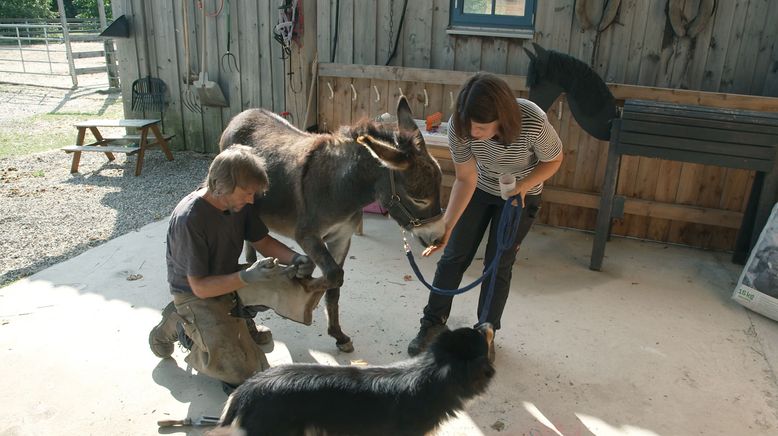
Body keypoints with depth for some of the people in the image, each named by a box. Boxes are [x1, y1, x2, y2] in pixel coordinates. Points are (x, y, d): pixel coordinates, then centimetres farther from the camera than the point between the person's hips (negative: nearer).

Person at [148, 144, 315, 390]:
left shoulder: (242, 202, -11)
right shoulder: (189, 220, -30)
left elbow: (262, 241, 0)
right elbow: (199, 287, -26)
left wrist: (295, 258, -20)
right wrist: (247, 277, -40)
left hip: (230, 279, 7)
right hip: (195, 295, -7)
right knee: (242, 371, -19)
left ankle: (238, 317, 14)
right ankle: (178, 325, 4)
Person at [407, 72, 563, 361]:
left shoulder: (534, 123, -37)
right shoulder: (459, 126, -31)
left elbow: (554, 160, -16)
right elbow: (465, 180, -23)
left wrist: (525, 185, -31)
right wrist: (446, 226, -32)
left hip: (520, 195, -2)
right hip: (479, 189, 2)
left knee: (499, 265, 0)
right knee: (453, 256, 3)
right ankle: (433, 323, 20)